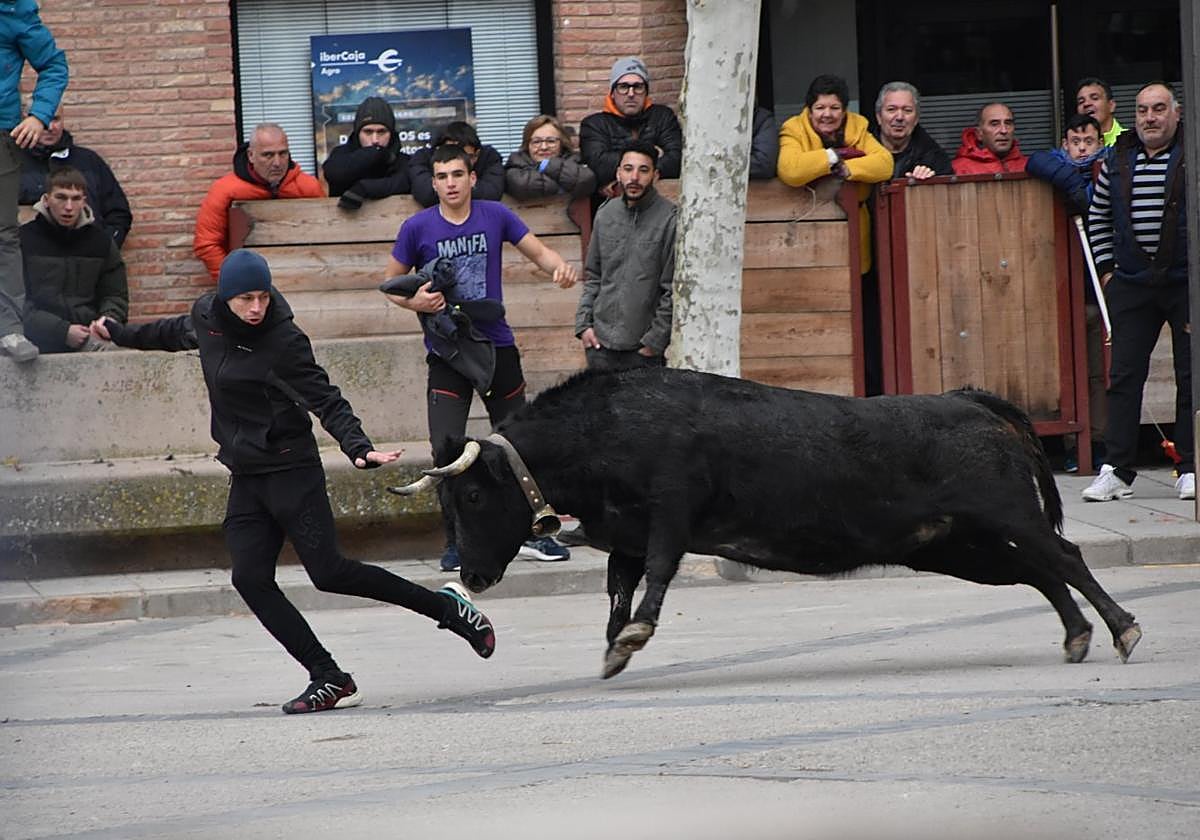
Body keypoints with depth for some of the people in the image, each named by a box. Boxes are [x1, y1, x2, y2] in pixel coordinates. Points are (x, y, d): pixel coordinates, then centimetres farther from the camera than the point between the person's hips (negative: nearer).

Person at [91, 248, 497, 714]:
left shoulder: (283, 342, -15)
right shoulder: (206, 316, 5)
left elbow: (326, 400, -18)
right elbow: (177, 332, 28)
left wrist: (358, 447, -35)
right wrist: (120, 334, 43)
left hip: (290, 470, -7)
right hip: (246, 479, 7)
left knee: (328, 571, -13)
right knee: (251, 579, -9)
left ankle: (445, 606, 3)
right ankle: (329, 679, -8)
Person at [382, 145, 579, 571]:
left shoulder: (495, 216, 1)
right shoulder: (418, 227, -4)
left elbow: (538, 252, 6)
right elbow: (392, 284, 6)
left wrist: (560, 266, -17)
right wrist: (415, 301, -15)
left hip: (497, 345, 2)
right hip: (447, 352, -2)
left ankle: (531, 534, 20)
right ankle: (456, 543, 1)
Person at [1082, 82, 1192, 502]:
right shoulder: (1117, 162, 8)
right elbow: (1098, 218, 19)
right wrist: (1106, 268, 11)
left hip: (1186, 282, -3)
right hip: (1131, 285, 3)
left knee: (1190, 377, 2)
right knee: (1124, 376, -1)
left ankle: (1190, 470, 7)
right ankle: (1117, 471, 1)